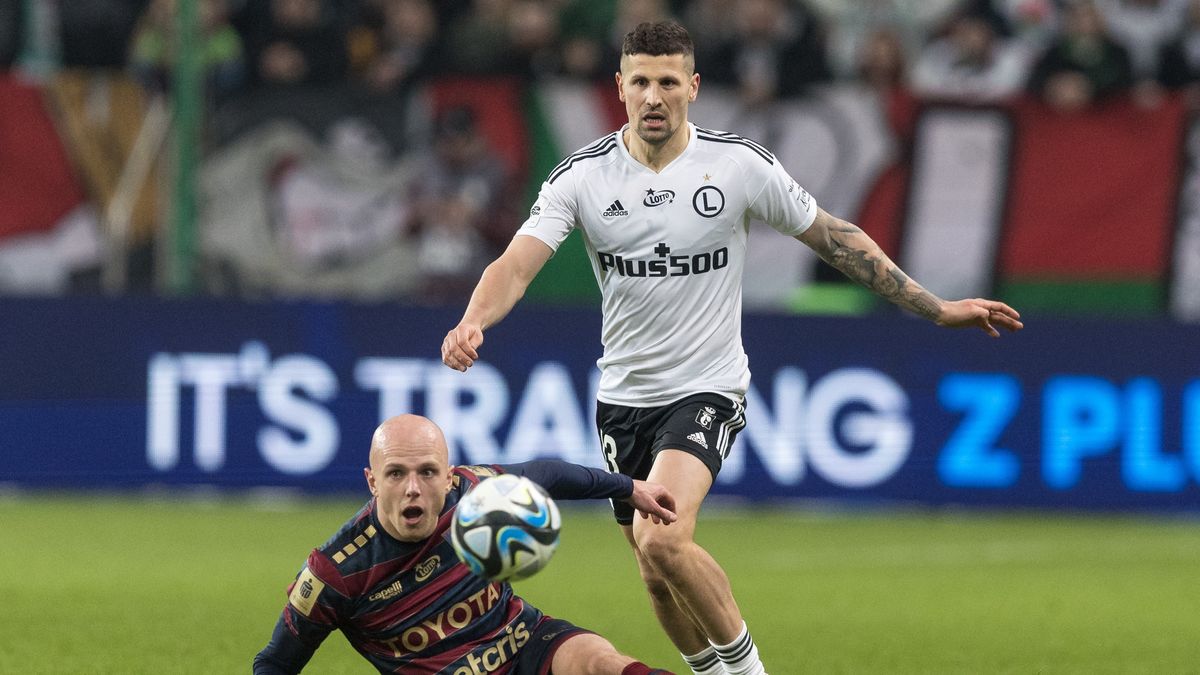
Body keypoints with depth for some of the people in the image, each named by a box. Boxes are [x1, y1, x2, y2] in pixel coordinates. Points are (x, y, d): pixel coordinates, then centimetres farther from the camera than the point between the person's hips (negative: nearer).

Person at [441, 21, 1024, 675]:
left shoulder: (741, 164, -9)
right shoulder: (582, 175, -6)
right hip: (623, 395, 3)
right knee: (658, 576, 10)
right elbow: (517, 263, -17)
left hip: (707, 388, -3)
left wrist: (938, 308, 2)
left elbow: (835, 238, 2)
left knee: (662, 541, -26)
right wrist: (472, 322, -40)